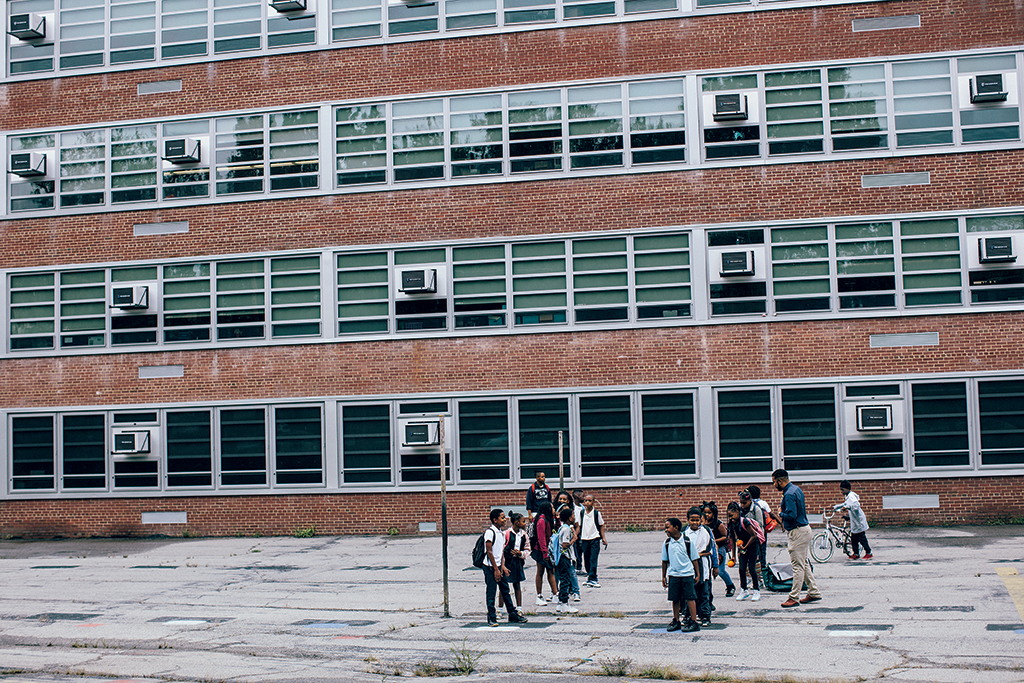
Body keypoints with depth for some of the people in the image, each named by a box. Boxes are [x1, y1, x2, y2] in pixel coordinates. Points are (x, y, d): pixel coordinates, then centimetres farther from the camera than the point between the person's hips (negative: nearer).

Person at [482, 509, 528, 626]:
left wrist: (502, 566, 4)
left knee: (505, 590, 12)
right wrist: (496, 569, -16)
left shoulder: (501, 533, 11)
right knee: (491, 592, -3)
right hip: (490, 567, -8)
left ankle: (513, 615, 18)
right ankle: (491, 618, 3)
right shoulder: (490, 532, -14)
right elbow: (489, 552, -16)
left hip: (499, 566, 8)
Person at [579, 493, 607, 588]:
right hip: (585, 539, 3)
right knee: (586, 560, 7)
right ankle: (591, 577, 21)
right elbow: (579, 526, 10)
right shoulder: (581, 513, 4)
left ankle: (592, 580, -11)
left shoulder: (597, 513, -2)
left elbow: (601, 526, 5)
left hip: (595, 538, -3)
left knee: (593, 560, -9)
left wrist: (604, 538, 0)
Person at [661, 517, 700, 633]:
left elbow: (695, 559, 1)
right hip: (673, 574, 3)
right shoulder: (667, 543, 4)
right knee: (675, 599, 7)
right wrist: (663, 577, 12)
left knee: (690, 598, -3)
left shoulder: (687, 541, -5)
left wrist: (697, 574, 1)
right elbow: (664, 561, 13)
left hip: (687, 574, -3)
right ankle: (676, 621, 19)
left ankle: (694, 622, 0)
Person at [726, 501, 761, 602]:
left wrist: (745, 547, -17)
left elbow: (754, 536, -20)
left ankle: (757, 591, 6)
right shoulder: (733, 524, -3)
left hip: (752, 546, -6)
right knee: (742, 569, 1)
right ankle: (744, 591, 12)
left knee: (751, 568, -6)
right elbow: (733, 540, 6)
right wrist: (733, 555, 8)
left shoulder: (744, 522, -23)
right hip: (742, 546, 6)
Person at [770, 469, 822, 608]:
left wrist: (780, 515, -9)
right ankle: (814, 592, 23)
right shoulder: (796, 489, 12)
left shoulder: (789, 494, -20)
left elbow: (791, 515, -27)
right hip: (804, 528, 11)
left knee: (797, 565, -6)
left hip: (798, 532, -11)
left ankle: (794, 598, -3)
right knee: (804, 563, 17)